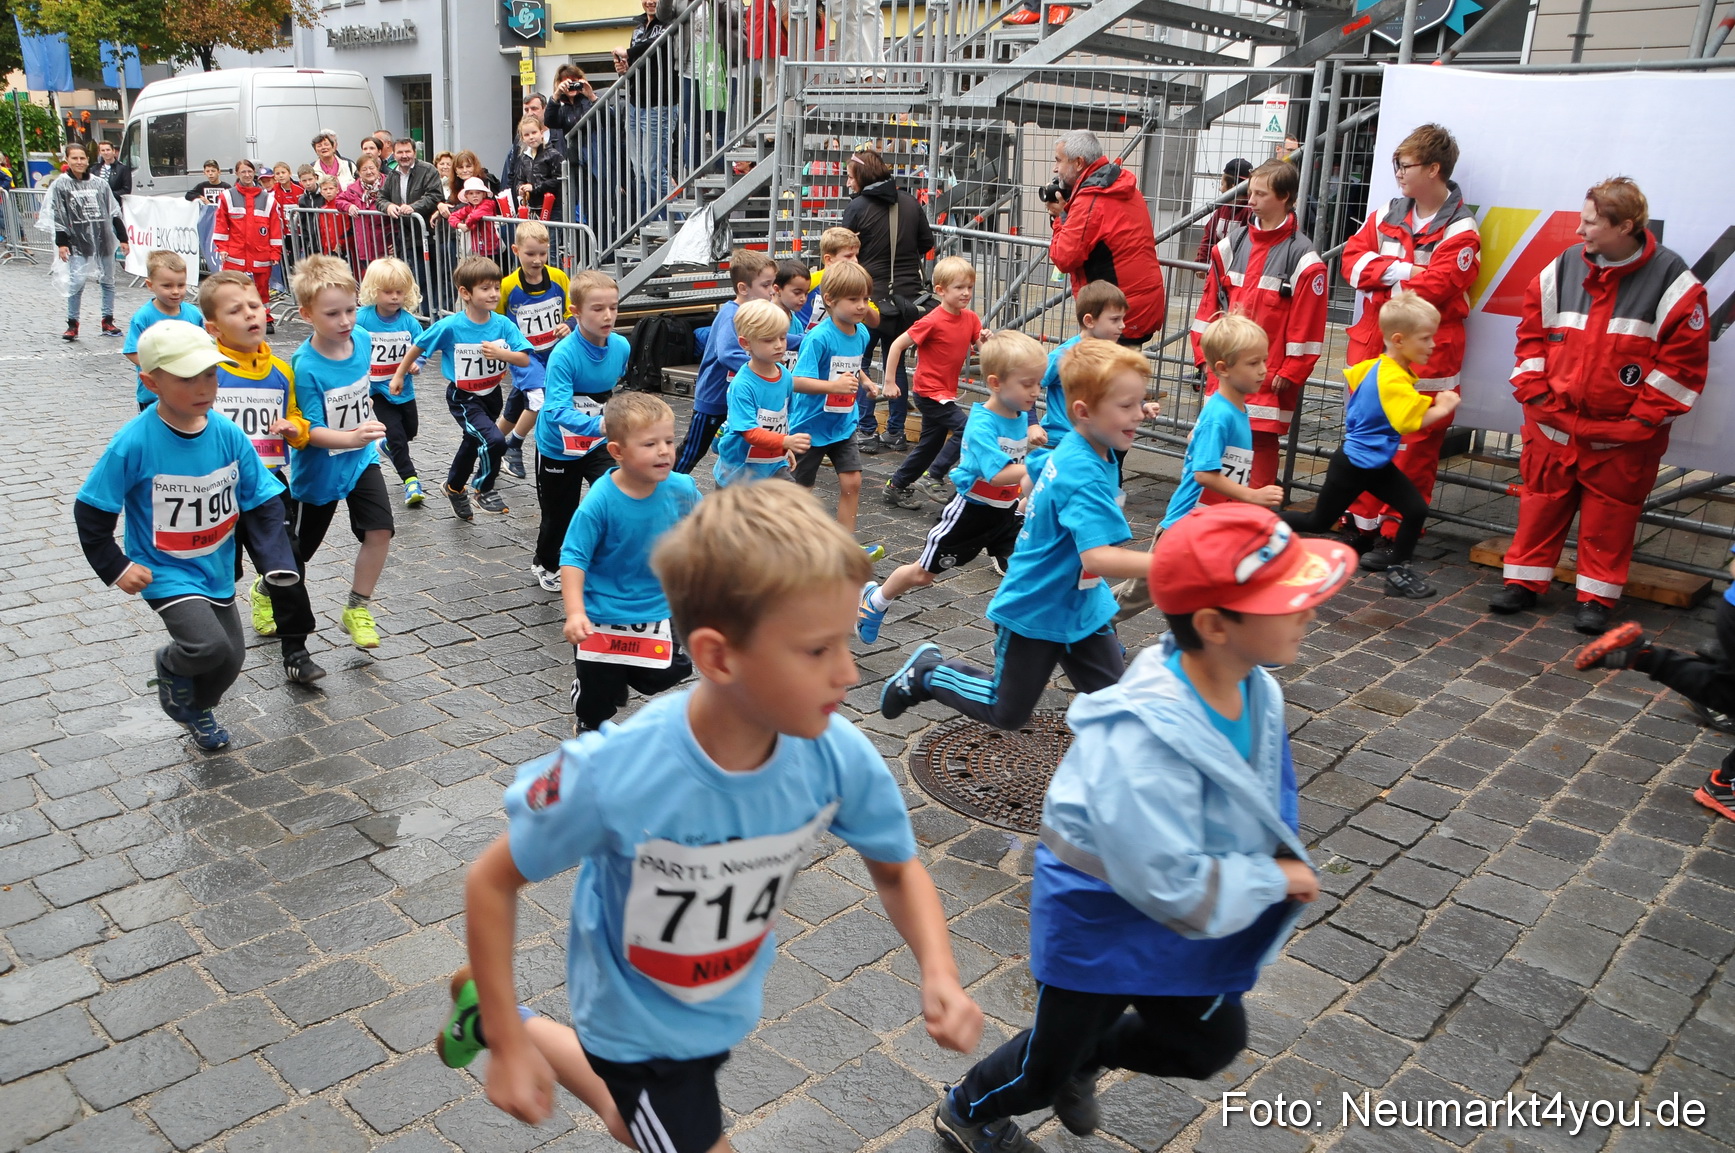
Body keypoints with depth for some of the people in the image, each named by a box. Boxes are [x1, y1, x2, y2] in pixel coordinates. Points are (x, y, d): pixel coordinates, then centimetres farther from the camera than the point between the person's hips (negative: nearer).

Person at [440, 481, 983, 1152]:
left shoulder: (839, 757, -28)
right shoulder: (612, 776, -38)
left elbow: (896, 871, -9)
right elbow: (492, 883, -21)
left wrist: (939, 973, -26)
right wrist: (507, 1046, -17)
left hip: (729, 1007, 5)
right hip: (637, 1023, -5)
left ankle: (490, 1016, 51)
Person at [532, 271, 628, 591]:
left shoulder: (621, 346, -13)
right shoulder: (563, 355, -29)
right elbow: (558, 410, -40)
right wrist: (599, 424, -54)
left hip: (599, 444, 3)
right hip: (558, 447, -3)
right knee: (559, 516, 14)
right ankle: (545, 565, 44)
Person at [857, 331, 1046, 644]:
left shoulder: (1021, 416, -3)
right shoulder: (981, 424, -28)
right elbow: (998, 475, -39)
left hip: (1006, 512, 6)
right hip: (972, 510, -6)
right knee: (923, 572, 11)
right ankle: (875, 601, 37)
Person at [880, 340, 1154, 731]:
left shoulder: (1071, 450, -3)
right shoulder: (1086, 476, -31)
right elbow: (1099, 558, -42)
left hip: (1081, 607, 8)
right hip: (1035, 612, -8)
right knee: (1007, 714, 14)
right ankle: (927, 673, 30)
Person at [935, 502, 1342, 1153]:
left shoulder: (1255, 687, -16)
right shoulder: (1146, 738, -41)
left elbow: (1265, 803, 4)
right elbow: (1177, 889, -36)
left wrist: (1284, 866, -11)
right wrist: (1276, 879, -22)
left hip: (1174, 925, 7)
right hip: (1098, 920, -7)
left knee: (1213, 1043, 27)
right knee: (1048, 1065, 20)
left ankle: (1083, 1061, 52)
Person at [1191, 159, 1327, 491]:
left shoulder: (1302, 257, -7)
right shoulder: (1233, 243, 9)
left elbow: (1306, 325, -8)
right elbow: (1210, 302, 12)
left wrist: (1290, 374, -9)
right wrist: (1205, 354, 7)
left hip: (1269, 375, -5)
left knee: (1262, 441, 0)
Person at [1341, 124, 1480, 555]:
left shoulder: (1460, 232, -7)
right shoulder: (1388, 215, 11)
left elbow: (1431, 288, -18)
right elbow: (1352, 259, 1)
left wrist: (1379, 277, -6)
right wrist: (1397, 270, -14)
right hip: (1372, 350, 5)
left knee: (1412, 451, 0)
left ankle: (1394, 537, 11)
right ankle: (1363, 527, 23)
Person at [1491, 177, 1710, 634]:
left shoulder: (1672, 282, -8)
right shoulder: (1563, 268, 2)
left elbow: (1684, 361, -7)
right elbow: (1532, 332, 8)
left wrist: (1643, 417, -11)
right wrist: (1534, 392, -1)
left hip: (1622, 434, -3)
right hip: (1553, 422, 3)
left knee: (1609, 514, 6)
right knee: (1541, 501, 10)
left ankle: (1597, 597, 17)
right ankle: (1524, 581, 23)